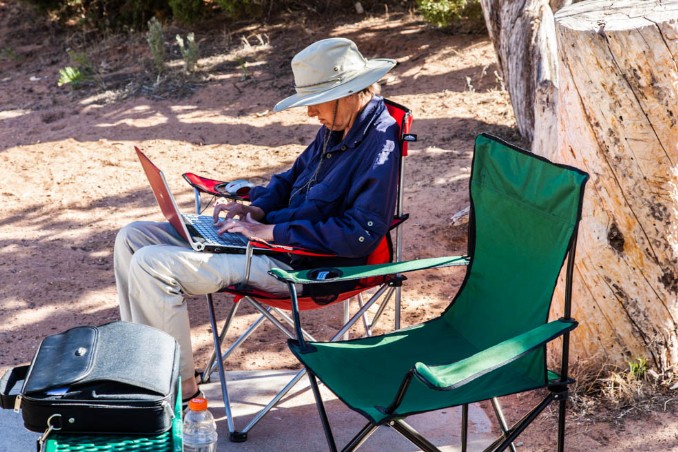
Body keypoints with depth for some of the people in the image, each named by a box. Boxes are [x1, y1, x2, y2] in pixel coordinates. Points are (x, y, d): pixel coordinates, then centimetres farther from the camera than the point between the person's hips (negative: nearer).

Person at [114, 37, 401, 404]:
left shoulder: (379, 144, -21)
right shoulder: (336, 126, 8)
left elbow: (360, 234, -28)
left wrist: (271, 231, -21)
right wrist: (256, 208, 3)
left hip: (297, 262, -10)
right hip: (266, 231, 10)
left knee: (151, 265, -20)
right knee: (133, 237, 7)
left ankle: (180, 387, -4)